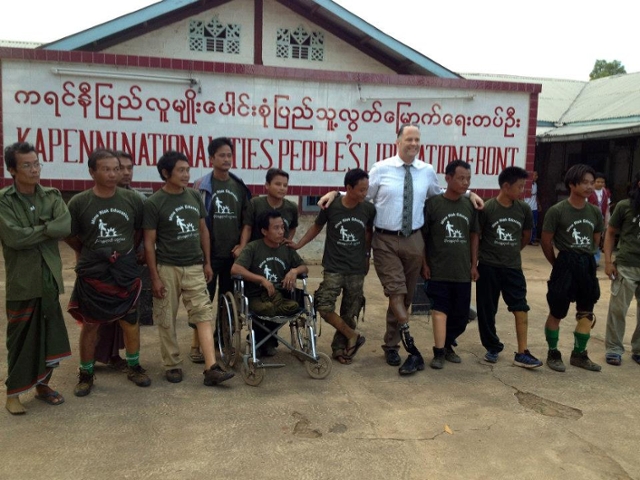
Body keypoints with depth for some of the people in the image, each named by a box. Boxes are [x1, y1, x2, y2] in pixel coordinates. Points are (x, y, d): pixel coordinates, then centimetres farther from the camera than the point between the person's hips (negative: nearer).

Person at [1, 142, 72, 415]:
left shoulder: (52, 196, 4)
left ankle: (43, 385, 29)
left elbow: (66, 227, -11)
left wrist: (34, 230, -15)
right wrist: (47, 229, -11)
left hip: (49, 279, 4)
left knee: (50, 336, 12)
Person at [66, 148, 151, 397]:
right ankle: (86, 374, 24)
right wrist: (90, 254, 10)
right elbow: (70, 236, 3)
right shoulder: (79, 202, -9)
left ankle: (134, 367, 29)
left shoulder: (133, 199, -5)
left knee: (130, 321, 11)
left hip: (126, 272, 2)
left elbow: (139, 232, 9)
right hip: (92, 274, -1)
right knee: (90, 324, 10)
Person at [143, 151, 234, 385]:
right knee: (167, 320, 6)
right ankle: (172, 365, 21)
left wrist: (207, 262, 11)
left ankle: (211, 369, -6)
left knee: (204, 315, -4)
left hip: (194, 267, 4)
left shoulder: (194, 196, 6)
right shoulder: (153, 203, -8)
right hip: (167, 268, -3)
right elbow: (149, 242, -7)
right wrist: (155, 277, -10)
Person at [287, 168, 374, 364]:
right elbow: (317, 227, 7)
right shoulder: (331, 206, -11)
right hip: (333, 268, -1)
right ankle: (353, 336, 6)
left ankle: (339, 348, 25)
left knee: (349, 313, 7)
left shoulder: (368, 209, -5)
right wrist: (298, 245, 3)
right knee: (324, 307, -13)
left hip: (357, 270, 2)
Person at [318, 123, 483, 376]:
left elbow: (440, 195, 20)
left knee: (406, 296, 11)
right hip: (385, 241, -3)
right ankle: (412, 349, -4)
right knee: (396, 293, -10)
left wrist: (468, 193, 9)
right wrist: (336, 193, -9)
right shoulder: (380, 169, -3)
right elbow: (363, 196, 3)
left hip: (414, 240, 4)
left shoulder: (428, 171, 6)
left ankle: (391, 344, 27)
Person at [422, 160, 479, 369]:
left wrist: (474, 264, 8)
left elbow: (474, 236, 11)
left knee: (461, 314, 10)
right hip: (439, 270, -4)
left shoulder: (470, 205, 4)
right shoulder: (432, 204, -9)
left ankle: (448, 345, 28)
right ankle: (438, 352, 3)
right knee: (440, 310, -5)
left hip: (463, 270, 4)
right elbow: (421, 235, -4)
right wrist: (424, 264, -5)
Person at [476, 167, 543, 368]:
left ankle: (522, 353, 0)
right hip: (488, 267, -3)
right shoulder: (487, 209, -11)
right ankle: (493, 347, 23)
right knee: (487, 310, 6)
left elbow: (526, 236, 15)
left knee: (521, 308, -5)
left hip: (513, 267, 3)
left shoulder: (524, 209, 0)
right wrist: (474, 262, 0)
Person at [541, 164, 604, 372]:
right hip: (565, 265, -5)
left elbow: (595, 241, 15)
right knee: (556, 313, 3)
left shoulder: (595, 212, 4)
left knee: (586, 313, 12)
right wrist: (558, 264, 2)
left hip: (587, 265, 6)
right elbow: (545, 241, -6)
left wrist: (586, 259, 12)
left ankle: (579, 354, 26)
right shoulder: (557, 211, -12)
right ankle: (553, 354, 18)